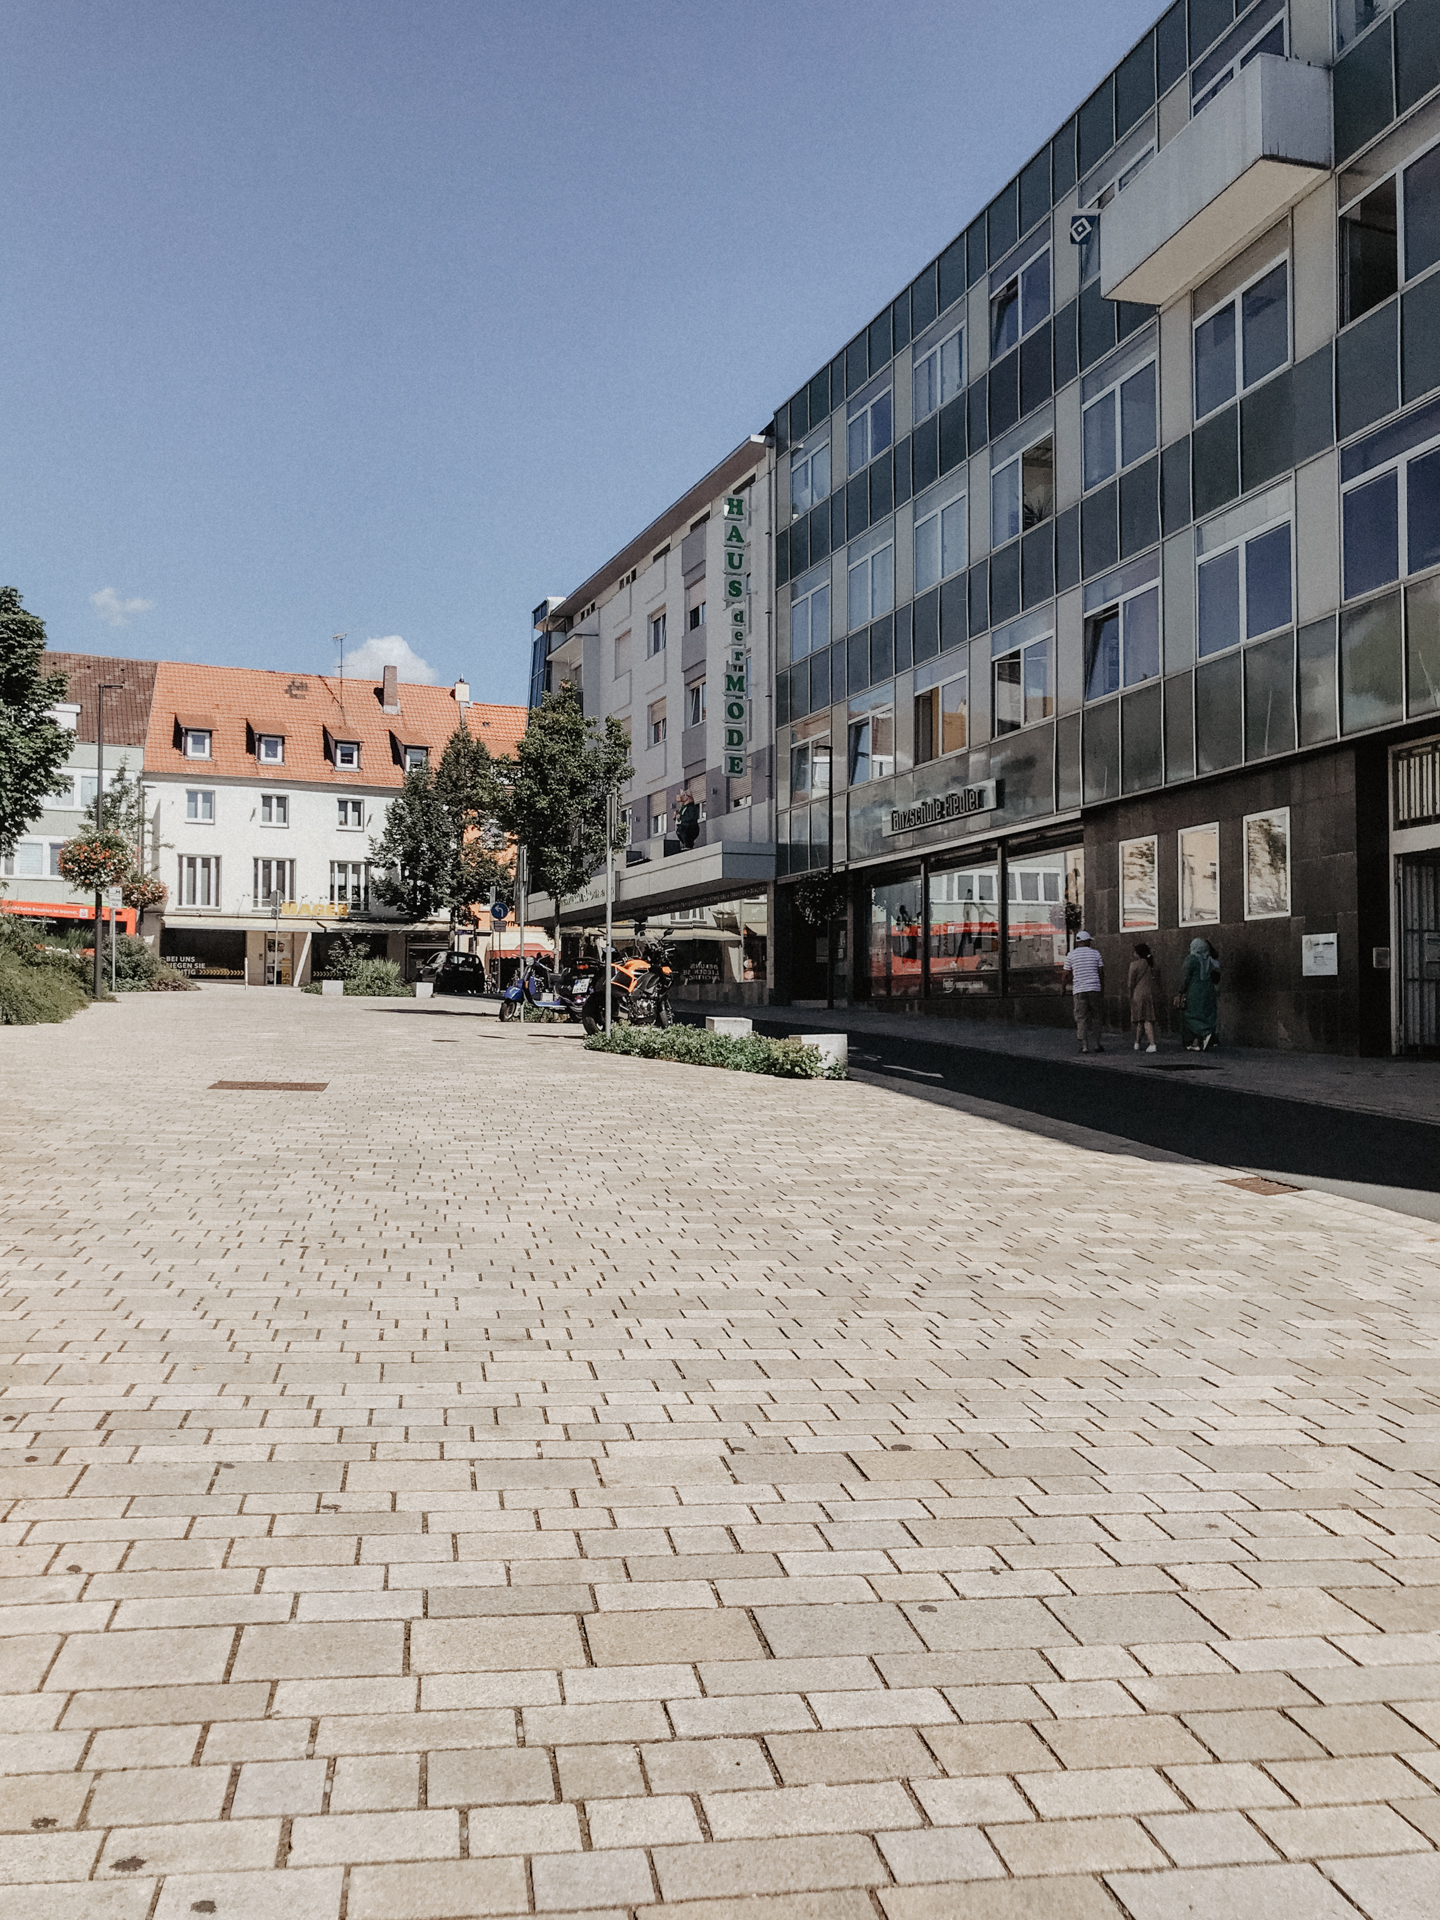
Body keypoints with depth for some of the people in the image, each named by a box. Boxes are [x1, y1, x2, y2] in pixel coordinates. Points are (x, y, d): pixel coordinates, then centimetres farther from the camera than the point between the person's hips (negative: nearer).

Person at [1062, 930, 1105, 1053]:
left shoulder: (1071, 955, 3)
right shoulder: (1095, 954, 5)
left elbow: (1067, 975, 4)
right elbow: (1101, 973, 5)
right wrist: (1102, 991, 13)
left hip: (1079, 990, -1)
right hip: (1095, 988, 1)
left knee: (1081, 1019, 1)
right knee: (1095, 1018, 12)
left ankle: (1084, 1046, -5)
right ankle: (1097, 1044, 14)